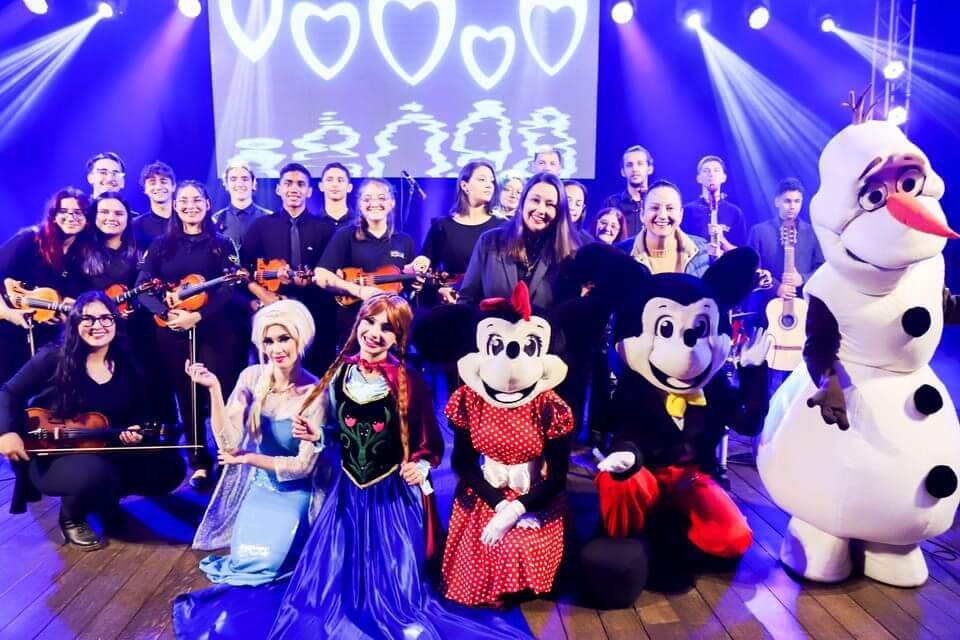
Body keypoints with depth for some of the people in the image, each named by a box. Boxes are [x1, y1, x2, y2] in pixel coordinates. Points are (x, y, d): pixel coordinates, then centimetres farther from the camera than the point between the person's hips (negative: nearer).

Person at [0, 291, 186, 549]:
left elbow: (137, 412, 11)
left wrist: (134, 430, -11)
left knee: (169, 467, -12)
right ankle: (72, 517, -1)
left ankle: (107, 495, 15)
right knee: (95, 475, -39)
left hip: (105, 453, 5)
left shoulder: (127, 366, 1)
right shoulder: (53, 358, -11)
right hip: (50, 456, -5)